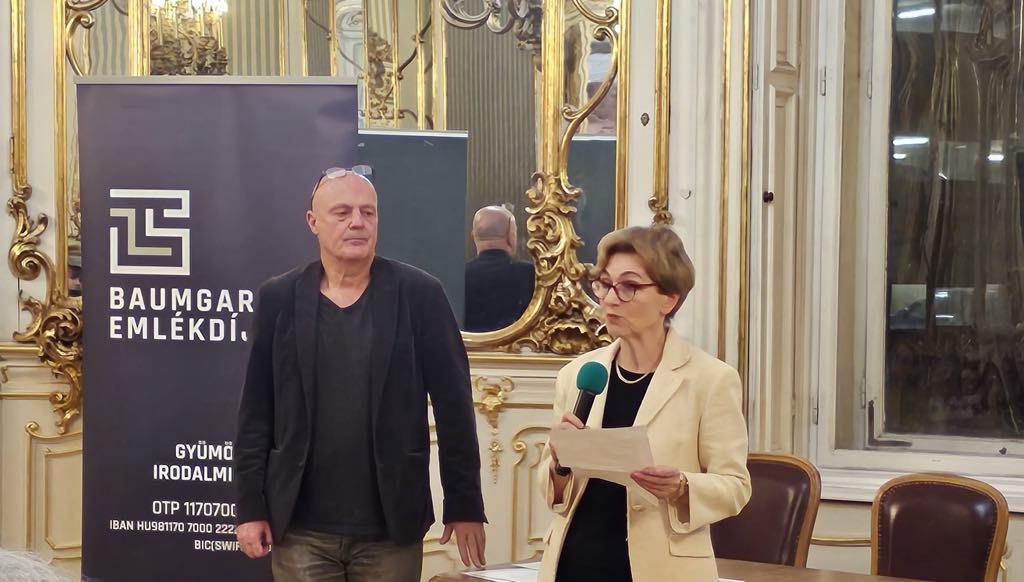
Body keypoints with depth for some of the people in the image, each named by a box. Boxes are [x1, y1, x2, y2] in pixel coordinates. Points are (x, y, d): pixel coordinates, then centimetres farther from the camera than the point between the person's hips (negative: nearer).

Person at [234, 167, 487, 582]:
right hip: (300, 528, 1)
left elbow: (453, 406, -1)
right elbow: (256, 413, 4)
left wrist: (465, 506, -2)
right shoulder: (279, 298, 3)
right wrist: (251, 507, 1)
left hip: (391, 529, -1)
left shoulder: (419, 294, -2)